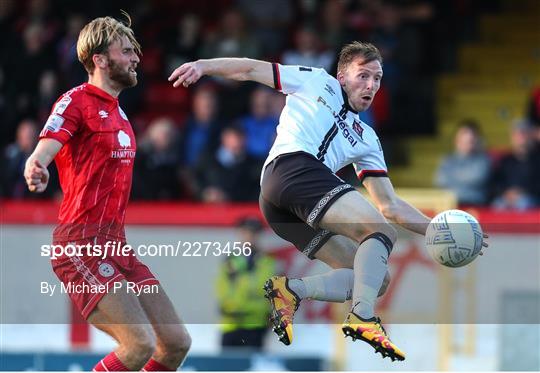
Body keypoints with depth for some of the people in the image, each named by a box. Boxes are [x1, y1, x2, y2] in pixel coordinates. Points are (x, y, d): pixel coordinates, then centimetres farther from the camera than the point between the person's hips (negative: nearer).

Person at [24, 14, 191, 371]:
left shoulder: (117, 111, 19)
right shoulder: (76, 101, -8)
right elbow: (43, 152, -23)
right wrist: (35, 170, -45)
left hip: (116, 246, 9)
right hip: (81, 245, -9)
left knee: (177, 343, 3)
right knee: (140, 344, -21)